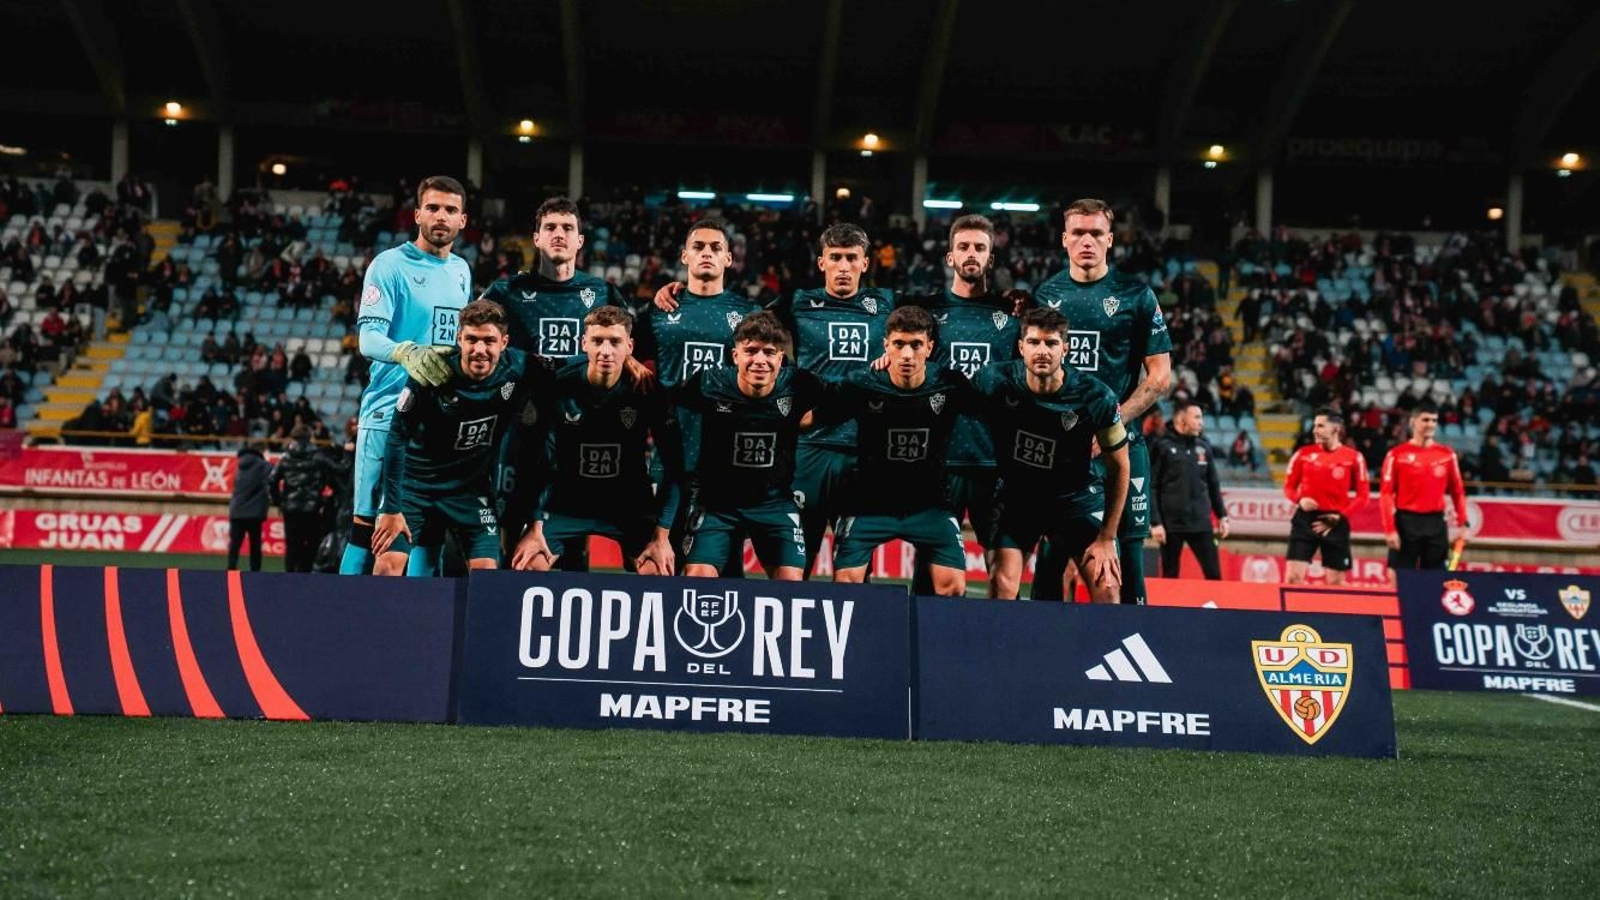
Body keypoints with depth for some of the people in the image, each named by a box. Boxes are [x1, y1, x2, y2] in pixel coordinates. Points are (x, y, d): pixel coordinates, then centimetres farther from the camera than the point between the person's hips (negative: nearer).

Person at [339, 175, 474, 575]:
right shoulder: (390, 264, -4)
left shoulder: (461, 270, 15)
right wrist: (407, 354, -34)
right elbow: (369, 339, -15)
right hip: (389, 413, -6)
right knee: (367, 523, -5)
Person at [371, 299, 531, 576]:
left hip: (472, 485, 2)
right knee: (388, 564, -14)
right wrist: (391, 509, -17)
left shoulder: (517, 370, -15)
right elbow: (397, 439, -16)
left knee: (486, 569, -7)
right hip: (415, 478, -2)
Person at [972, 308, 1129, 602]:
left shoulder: (1097, 398, -21)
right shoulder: (995, 380, -21)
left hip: (1077, 495, 0)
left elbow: (1119, 468, -9)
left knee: (1106, 588, -8)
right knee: (1002, 583, -13)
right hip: (1016, 494, 0)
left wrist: (1106, 538, -7)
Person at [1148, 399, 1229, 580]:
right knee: (1170, 577, 4)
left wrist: (1222, 516, 14)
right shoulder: (1162, 447, -4)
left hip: (1201, 523, 4)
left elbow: (1213, 484, 18)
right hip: (1171, 524, -4)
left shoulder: (1204, 447, 10)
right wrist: (1155, 522, -13)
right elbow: (1151, 488, -7)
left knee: (1214, 574, 1)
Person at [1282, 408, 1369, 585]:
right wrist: (1300, 500, -11)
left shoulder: (1353, 457, 0)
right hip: (1306, 518, 1)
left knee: (1336, 582, 4)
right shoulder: (1304, 453, 5)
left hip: (1335, 523, -1)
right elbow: (1289, 486, 10)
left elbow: (1363, 494, 1)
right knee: (1293, 577, -8)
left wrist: (1340, 516, -10)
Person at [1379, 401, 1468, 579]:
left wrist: (1462, 523, 1)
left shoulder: (1447, 454, 8)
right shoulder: (1397, 454, -2)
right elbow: (1386, 494, -5)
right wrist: (1390, 529, -12)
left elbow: (1457, 491, 10)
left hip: (1436, 523, 3)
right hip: (1406, 522, -3)